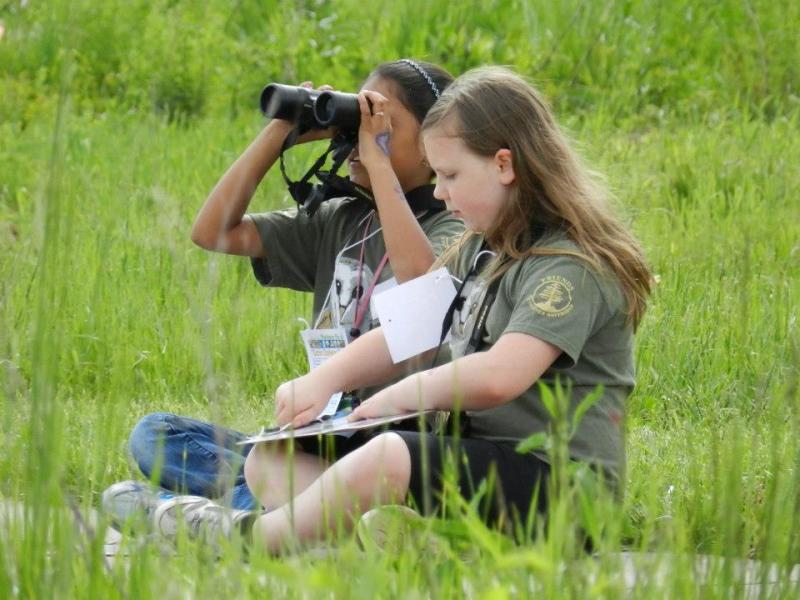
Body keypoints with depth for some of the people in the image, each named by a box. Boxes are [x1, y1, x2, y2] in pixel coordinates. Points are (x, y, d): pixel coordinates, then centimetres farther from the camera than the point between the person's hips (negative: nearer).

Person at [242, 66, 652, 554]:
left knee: (386, 459, -37)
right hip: (476, 450, 10)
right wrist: (324, 381, 1)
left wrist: (403, 395, -11)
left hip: (554, 476, -10)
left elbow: (498, 377, -26)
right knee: (271, 461, 2)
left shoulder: (571, 266, -13)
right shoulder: (479, 252, 17)